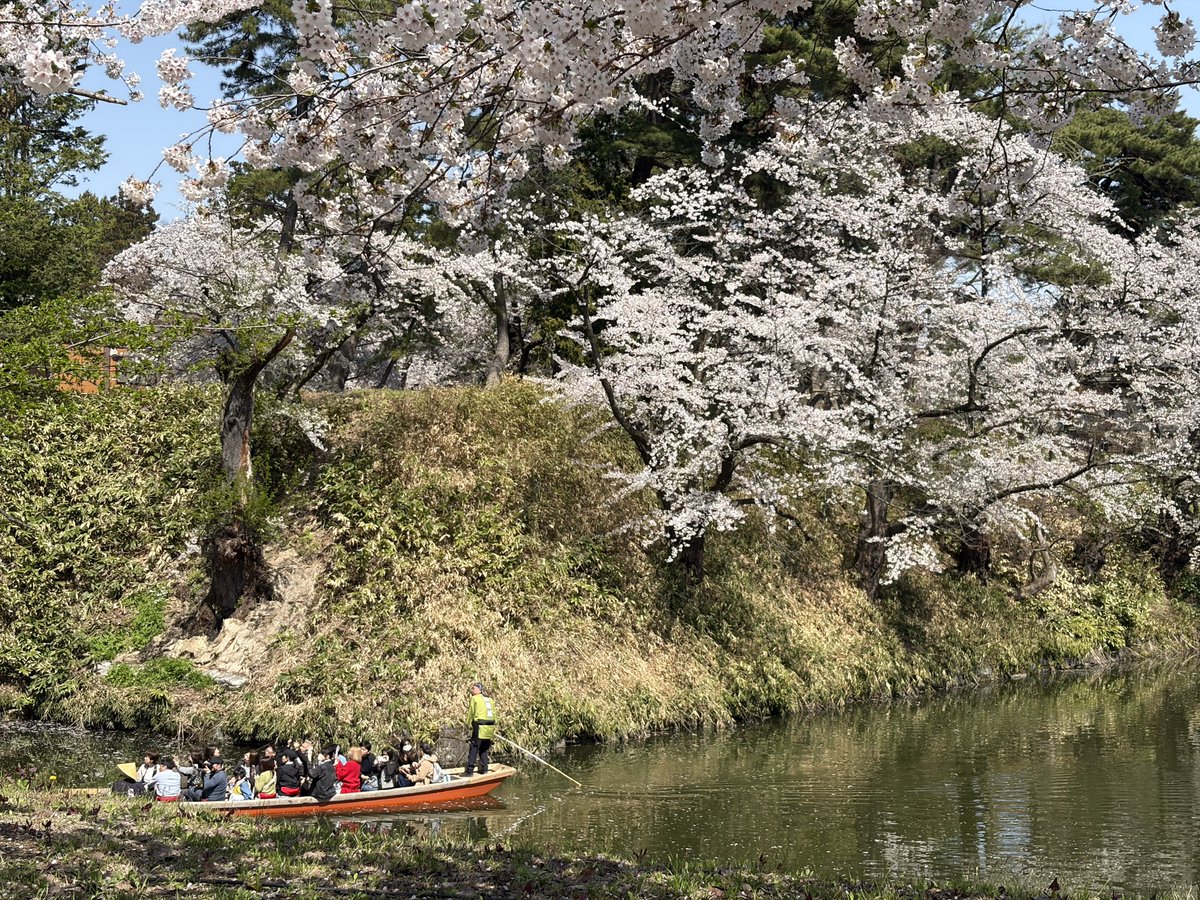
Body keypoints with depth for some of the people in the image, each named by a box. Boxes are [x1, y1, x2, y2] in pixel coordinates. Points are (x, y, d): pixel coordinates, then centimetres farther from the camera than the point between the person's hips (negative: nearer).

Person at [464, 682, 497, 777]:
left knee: (474, 749, -2)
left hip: (480, 727, -6)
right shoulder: (490, 699, 16)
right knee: (484, 749, 18)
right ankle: (484, 769, 18)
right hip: (490, 727, 6)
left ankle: (469, 771, -4)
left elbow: (471, 713, 0)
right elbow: (494, 714, 15)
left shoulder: (475, 699, -2)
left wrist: (469, 725, 14)